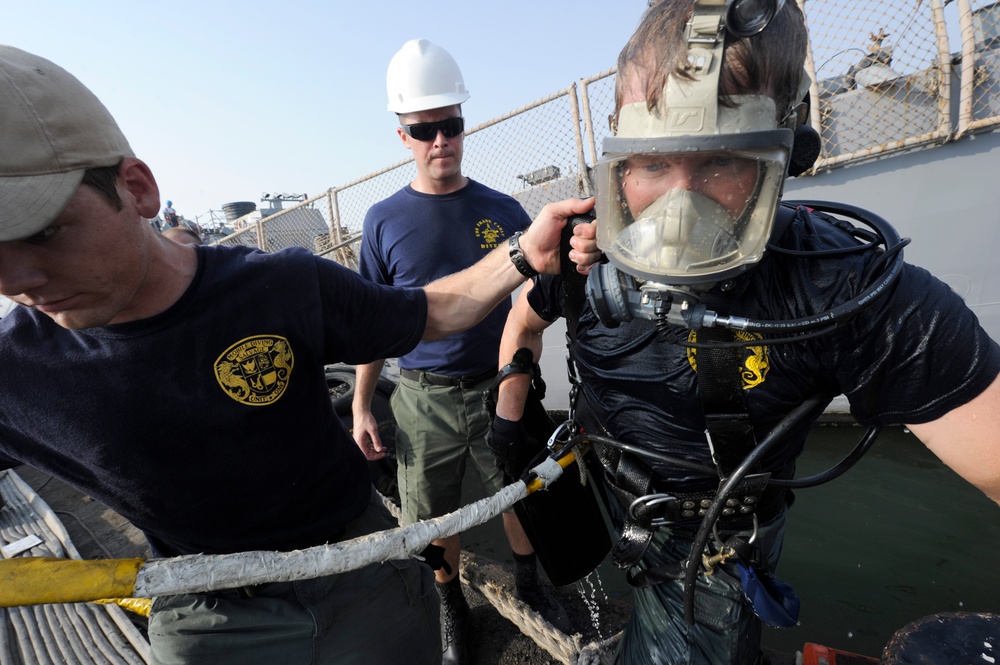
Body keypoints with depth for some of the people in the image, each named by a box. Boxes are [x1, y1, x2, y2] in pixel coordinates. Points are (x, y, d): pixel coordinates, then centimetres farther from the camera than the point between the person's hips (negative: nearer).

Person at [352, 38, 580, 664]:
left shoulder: (502, 209, -1)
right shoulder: (384, 220, -2)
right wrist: (362, 406, 1)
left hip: (498, 388, 1)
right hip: (425, 400, 0)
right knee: (436, 518, 13)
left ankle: (529, 585, 46)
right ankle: (453, 606, 43)